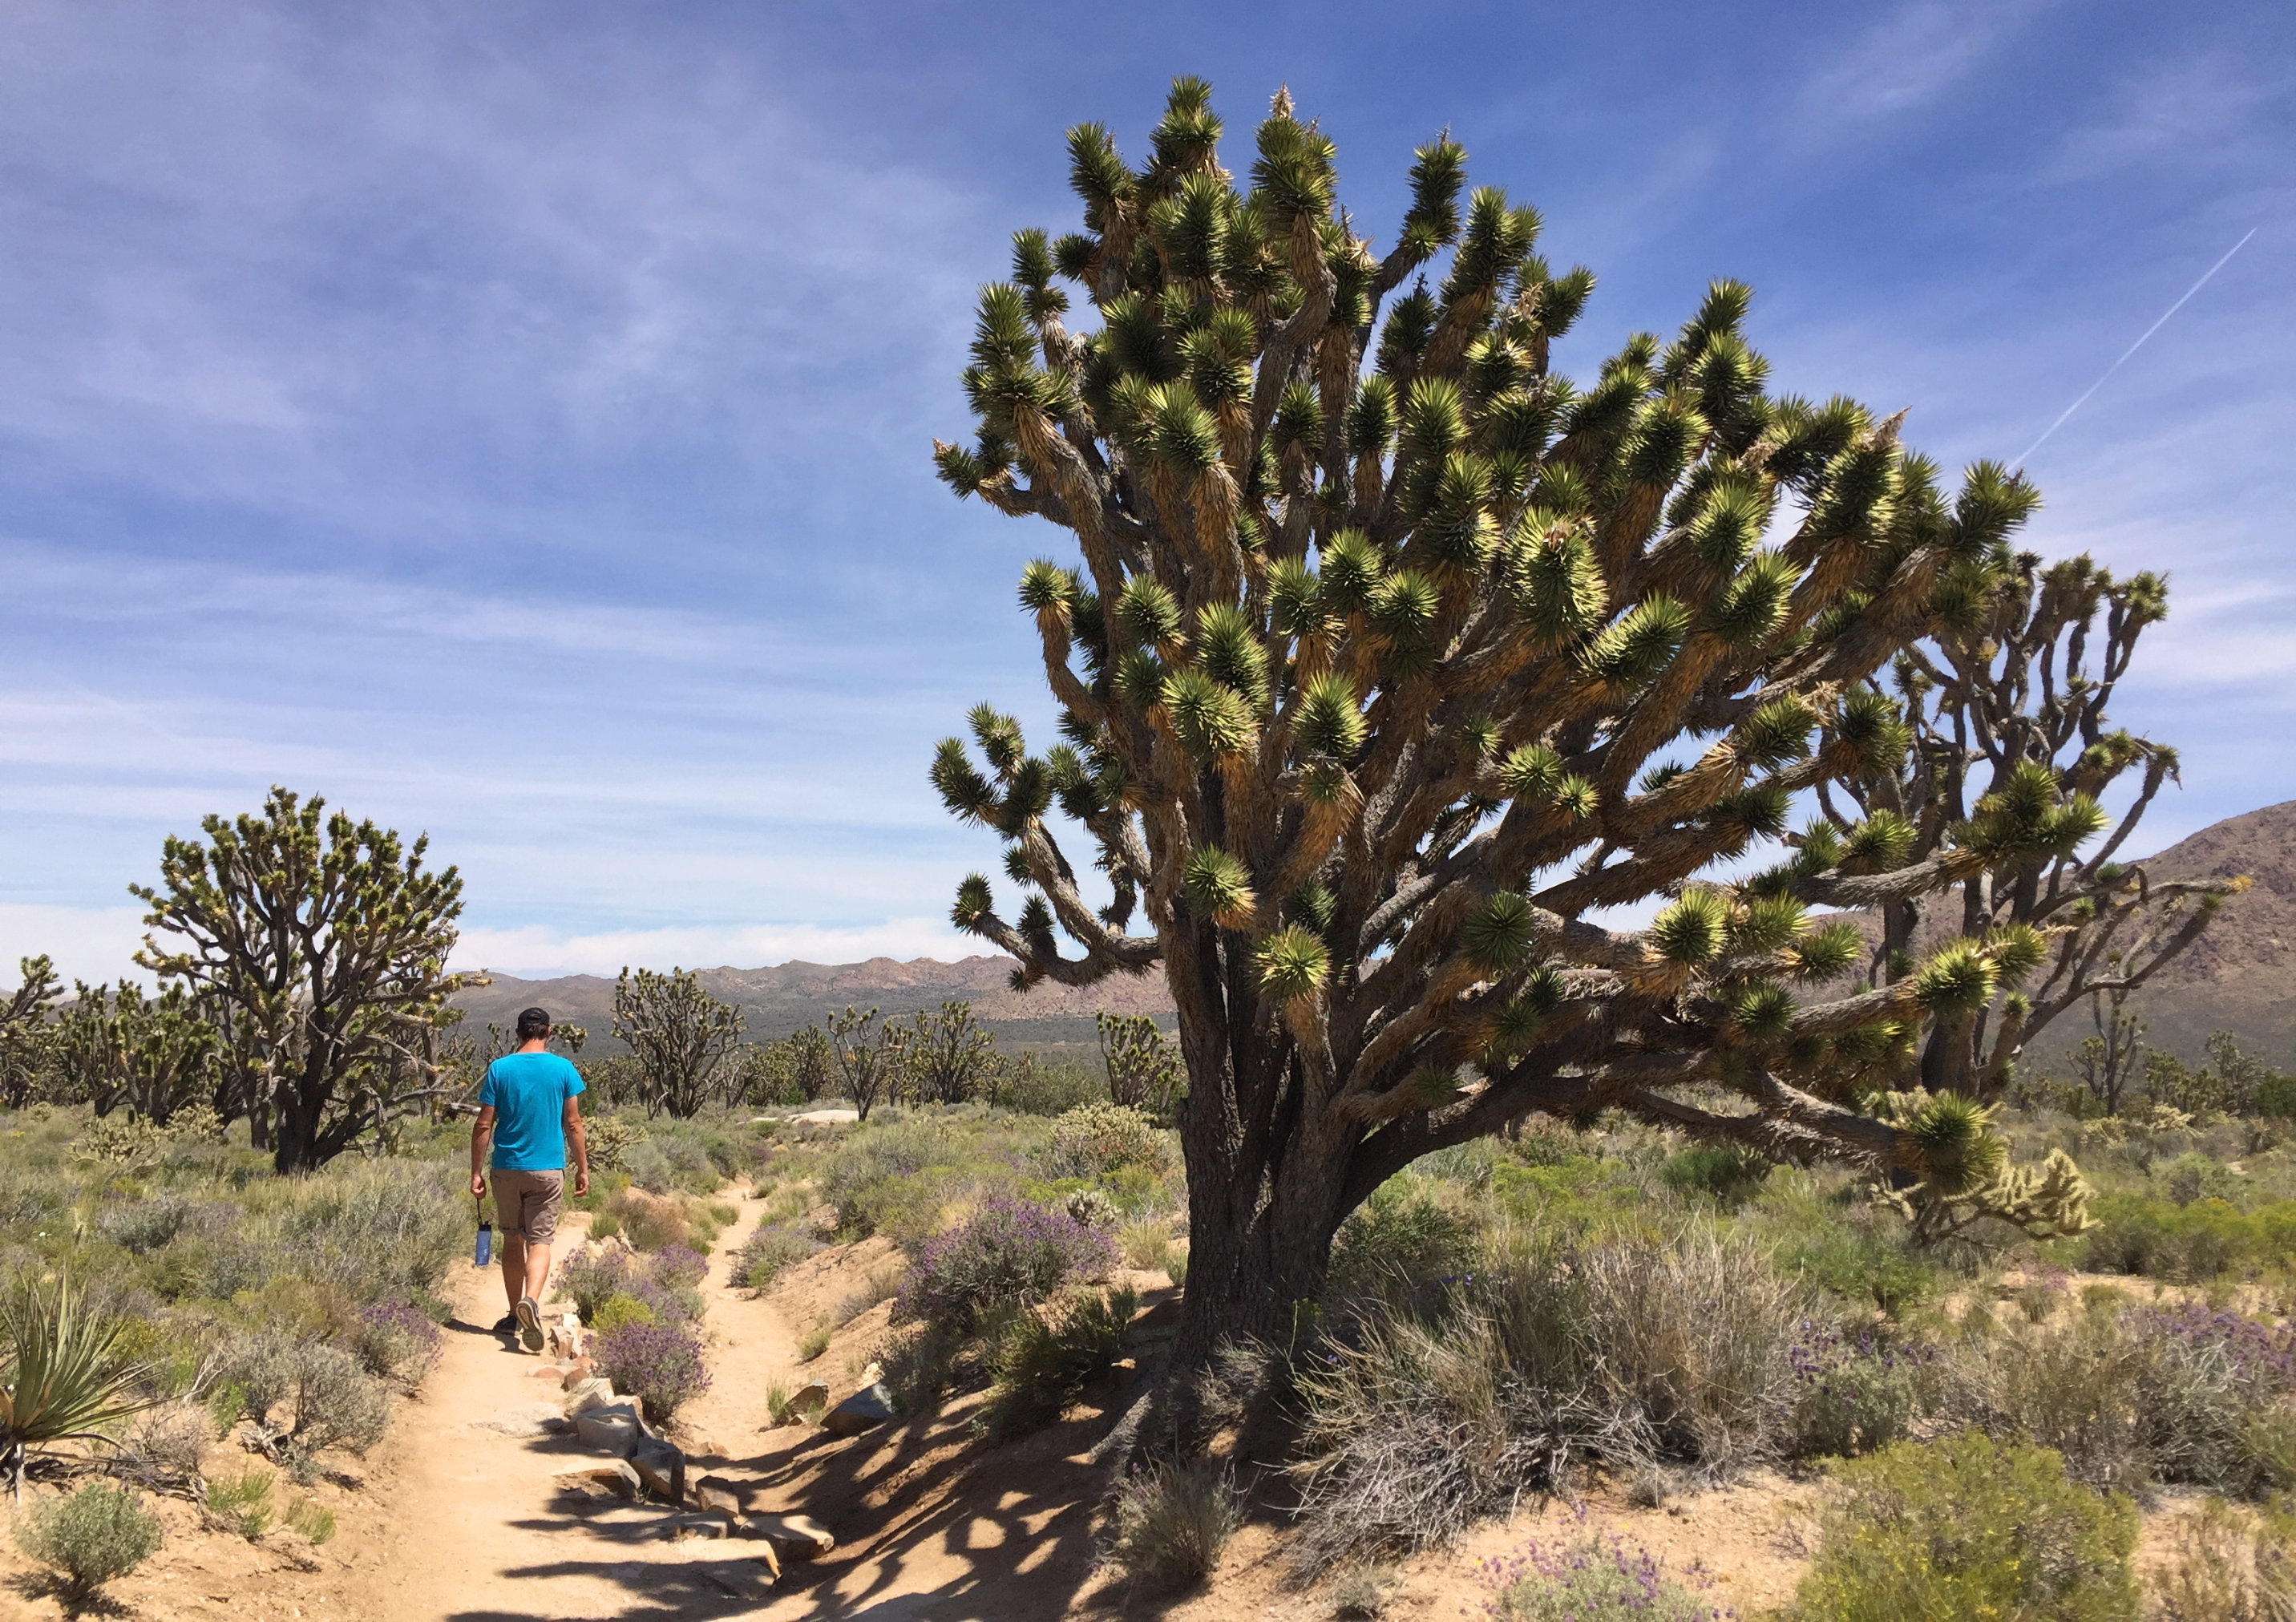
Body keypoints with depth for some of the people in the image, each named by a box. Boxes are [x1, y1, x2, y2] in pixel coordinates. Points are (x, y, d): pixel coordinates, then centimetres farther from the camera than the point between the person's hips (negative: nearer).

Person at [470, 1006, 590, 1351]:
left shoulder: (499, 1069, -2)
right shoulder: (564, 1070, -3)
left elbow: (484, 1125, -2)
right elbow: (573, 1123, -1)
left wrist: (476, 1172, 4)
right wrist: (583, 1168, 7)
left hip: (507, 1168, 1)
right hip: (548, 1169, -1)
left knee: (513, 1241, 14)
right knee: (540, 1241, 0)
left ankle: (515, 1315, 21)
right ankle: (531, 1301, -25)